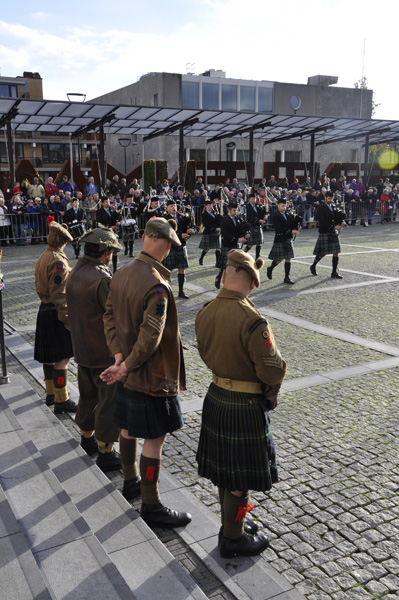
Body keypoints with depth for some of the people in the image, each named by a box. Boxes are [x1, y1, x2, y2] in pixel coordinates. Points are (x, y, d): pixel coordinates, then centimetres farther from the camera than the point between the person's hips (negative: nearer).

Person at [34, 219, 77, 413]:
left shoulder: (42, 258, 10)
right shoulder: (58, 261, -20)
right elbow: (59, 294, -23)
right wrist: (67, 320, -19)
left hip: (44, 310, 10)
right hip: (56, 313, -10)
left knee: (49, 356, 18)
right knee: (62, 358, -3)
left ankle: (51, 394, 31)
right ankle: (61, 401, 3)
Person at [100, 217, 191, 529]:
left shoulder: (121, 274, 0)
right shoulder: (157, 287, -27)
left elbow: (110, 316, 2)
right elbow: (150, 338, -28)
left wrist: (119, 358, -5)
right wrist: (126, 368, -15)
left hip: (129, 371, 9)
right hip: (152, 374, -9)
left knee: (129, 428, 24)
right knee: (155, 440, 4)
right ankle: (151, 506, 17)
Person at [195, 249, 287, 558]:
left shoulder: (205, 312, -5)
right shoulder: (252, 321, -27)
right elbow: (272, 370, -20)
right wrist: (270, 393, 0)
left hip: (216, 398, 7)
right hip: (246, 407, -7)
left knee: (225, 466, 22)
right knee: (241, 477, 10)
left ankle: (232, 524, 41)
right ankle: (234, 539, 28)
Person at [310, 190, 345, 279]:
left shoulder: (333, 207, 12)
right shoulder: (321, 208, -9)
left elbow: (339, 216, 15)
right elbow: (322, 221, -18)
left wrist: (342, 221, -9)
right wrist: (334, 226, -23)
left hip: (333, 233, 6)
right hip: (324, 233, -6)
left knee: (336, 253, 1)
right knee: (322, 253, 2)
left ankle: (334, 272, 6)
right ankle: (313, 266, 27)